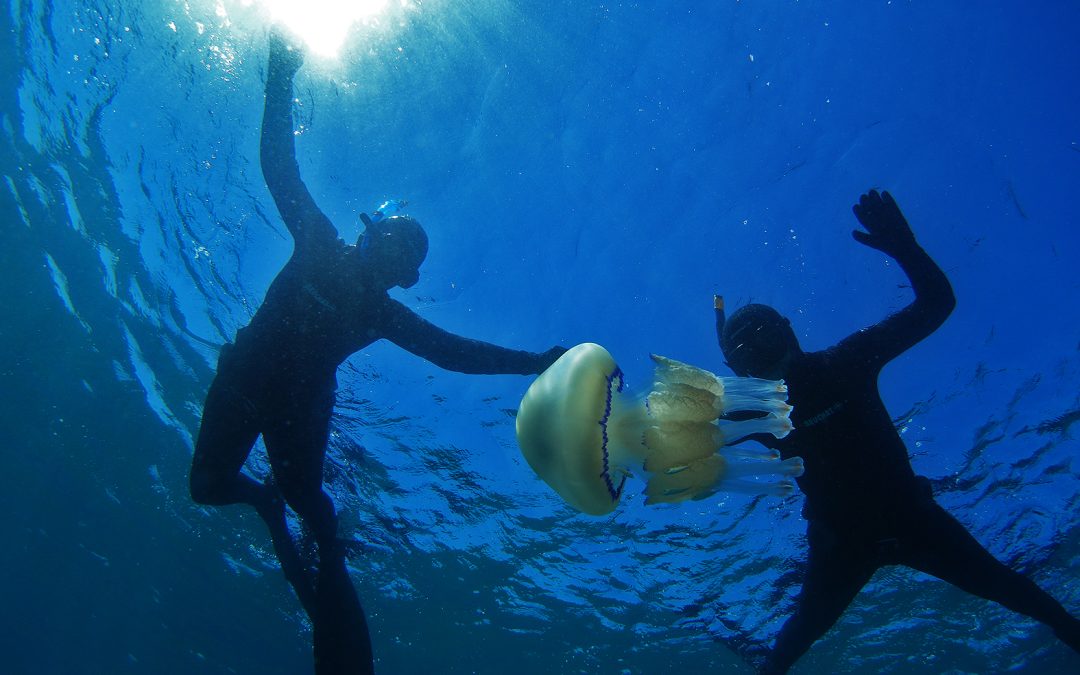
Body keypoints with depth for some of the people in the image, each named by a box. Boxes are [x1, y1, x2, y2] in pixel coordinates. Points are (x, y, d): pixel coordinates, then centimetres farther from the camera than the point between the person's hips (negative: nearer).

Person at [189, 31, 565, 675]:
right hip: (244, 379, 0)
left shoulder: (387, 315, 2)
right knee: (209, 484, -6)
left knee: (307, 496, -15)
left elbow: (456, 352, 2)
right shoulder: (318, 245, -2)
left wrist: (535, 363, -5)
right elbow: (281, 168, -5)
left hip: (300, 405, 1)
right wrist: (281, 80, -12)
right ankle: (266, 497, 25)